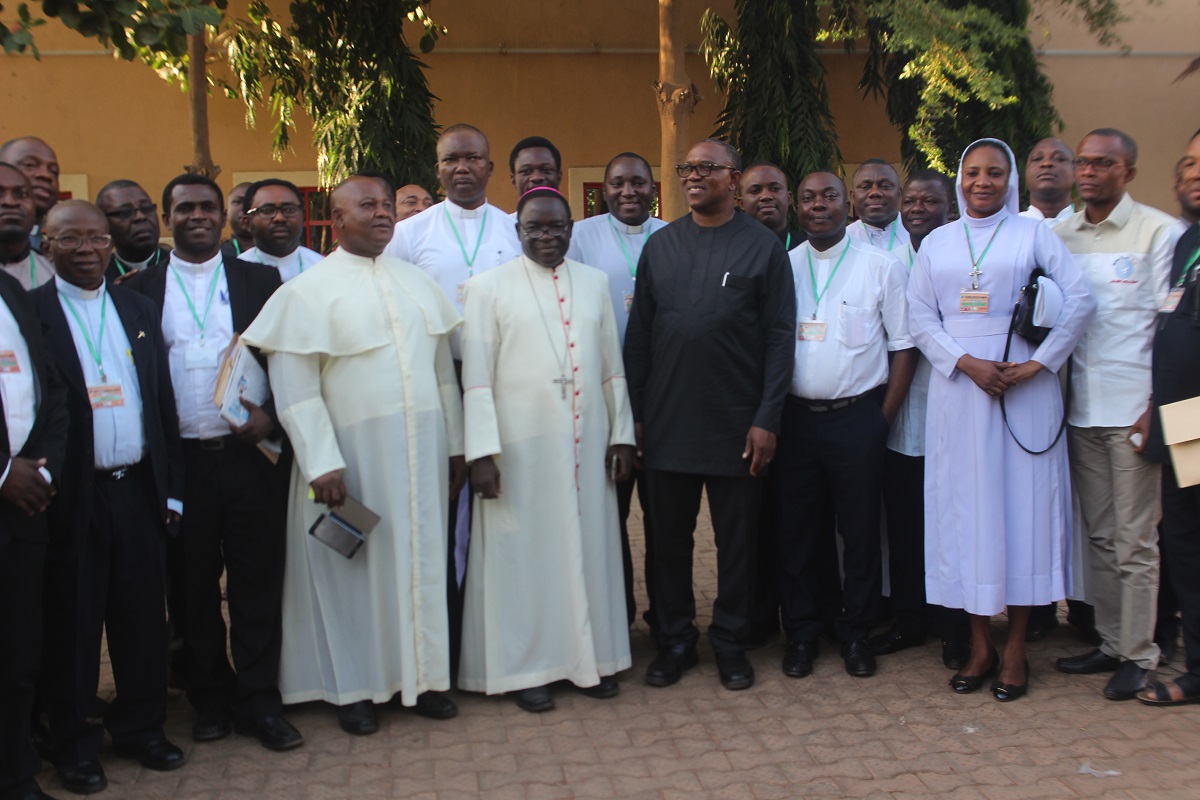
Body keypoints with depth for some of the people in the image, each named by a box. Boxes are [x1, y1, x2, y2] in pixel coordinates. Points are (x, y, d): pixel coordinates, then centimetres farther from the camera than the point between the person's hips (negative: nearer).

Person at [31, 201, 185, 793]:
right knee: (72, 627, 9)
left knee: (143, 619, 11)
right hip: (73, 498, -4)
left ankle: (140, 727, 28)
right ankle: (74, 744, 24)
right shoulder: (29, 312, -5)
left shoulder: (138, 310, 10)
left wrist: (172, 489, 9)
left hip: (138, 491, 4)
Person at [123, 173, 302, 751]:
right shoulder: (140, 289, 6)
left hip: (251, 454, 0)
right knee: (193, 589, 10)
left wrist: (271, 412, -11)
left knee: (257, 583, 4)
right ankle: (209, 699, 24)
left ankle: (258, 701, 15)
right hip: (179, 461, 1)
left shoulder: (261, 281, 6)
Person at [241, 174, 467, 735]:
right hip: (351, 454, -4)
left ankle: (422, 675, 24)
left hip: (422, 451, 5)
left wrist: (456, 446, 10)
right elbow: (294, 387, -10)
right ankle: (354, 687, 21)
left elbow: (443, 369, 13)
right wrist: (322, 463, -17)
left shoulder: (418, 283, 11)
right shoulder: (308, 291, -5)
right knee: (356, 567, 6)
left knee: (423, 559, 10)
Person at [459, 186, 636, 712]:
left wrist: (622, 433, 7)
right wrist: (482, 451, -11)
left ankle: (591, 656, 23)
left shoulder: (594, 283, 10)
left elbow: (613, 366, 12)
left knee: (589, 546, 9)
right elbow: (476, 378, -5)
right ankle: (523, 667, 16)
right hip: (520, 446, -3)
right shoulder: (490, 287, 0)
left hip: (585, 443, 4)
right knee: (522, 552, 4)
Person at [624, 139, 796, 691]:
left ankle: (730, 642, 24)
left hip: (737, 426, -2)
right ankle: (675, 640, 25)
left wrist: (767, 419, -9)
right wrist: (634, 415, 2)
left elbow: (780, 336, -2)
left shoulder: (764, 247, 1)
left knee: (737, 540, 8)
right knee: (670, 538, 10)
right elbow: (638, 335, 8)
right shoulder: (660, 246, 8)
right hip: (667, 424, 2)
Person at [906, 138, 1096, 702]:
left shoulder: (1034, 235, 5)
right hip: (958, 388, 2)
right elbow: (920, 317, 5)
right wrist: (966, 362, -9)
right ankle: (979, 645, 12)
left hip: (1024, 389, -2)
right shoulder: (936, 242, 11)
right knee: (966, 505, 2)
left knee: (1022, 501, 0)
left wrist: (1039, 363, -10)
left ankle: (1015, 648, 9)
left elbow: (1080, 301, -2)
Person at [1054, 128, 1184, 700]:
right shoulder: (1057, 236, 10)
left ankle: (1138, 655, 10)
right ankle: (1110, 642, 22)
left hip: (1133, 407, -4)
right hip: (1080, 407, 5)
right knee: (1097, 535, 11)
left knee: (1134, 540, -1)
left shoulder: (1159, 232, -2)